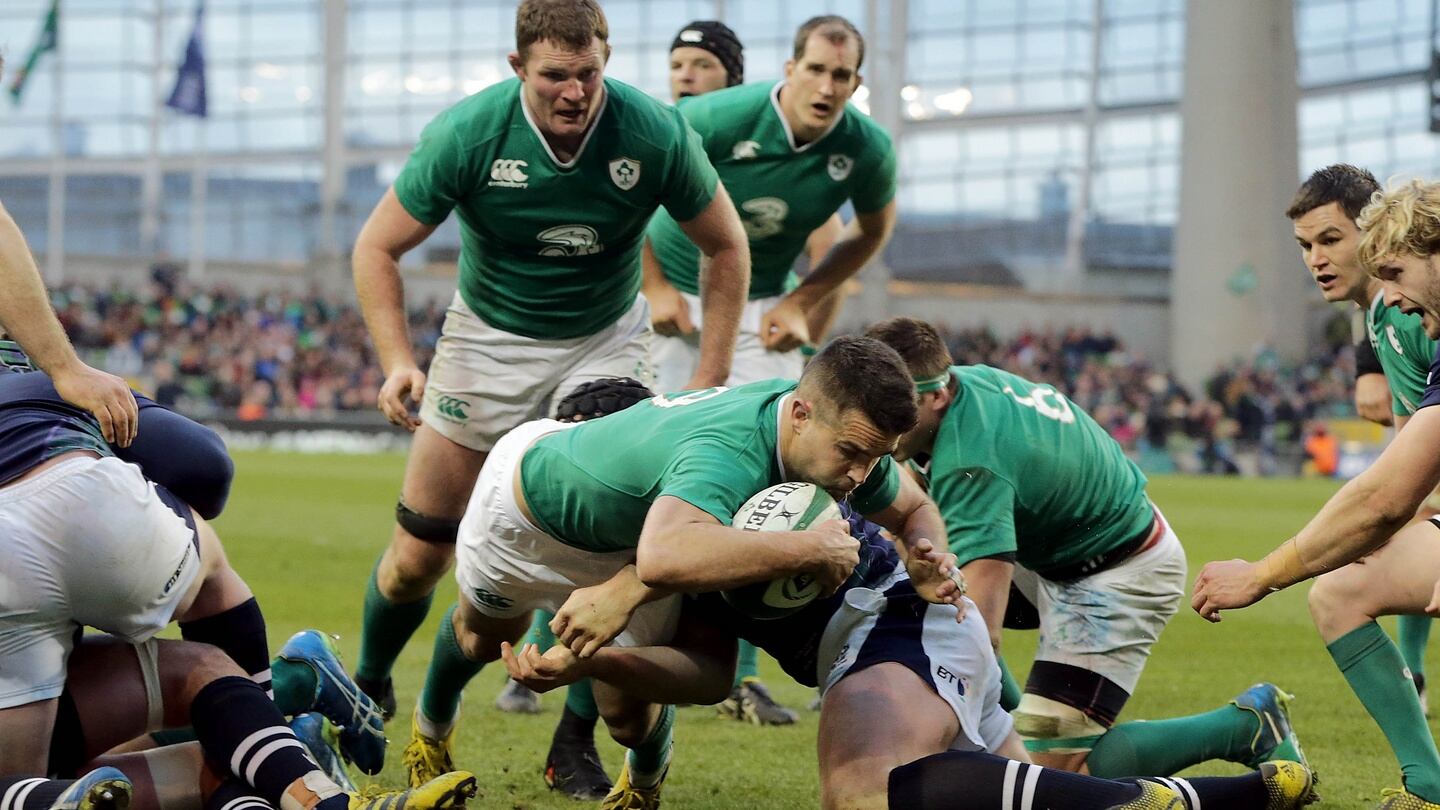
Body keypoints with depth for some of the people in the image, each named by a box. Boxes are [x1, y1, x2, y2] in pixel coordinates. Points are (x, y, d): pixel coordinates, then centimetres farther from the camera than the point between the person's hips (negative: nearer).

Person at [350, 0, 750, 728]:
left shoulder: (657, 136, -21)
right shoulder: (465, 134, -22)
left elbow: (726, 246, -4)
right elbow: (377, 247, -10)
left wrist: (710, 380, -8)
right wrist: (398, 361, -23)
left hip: (605, 340, 0)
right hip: (490, 335, 0)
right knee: (419, 555, 1)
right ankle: (368, 684, 30)